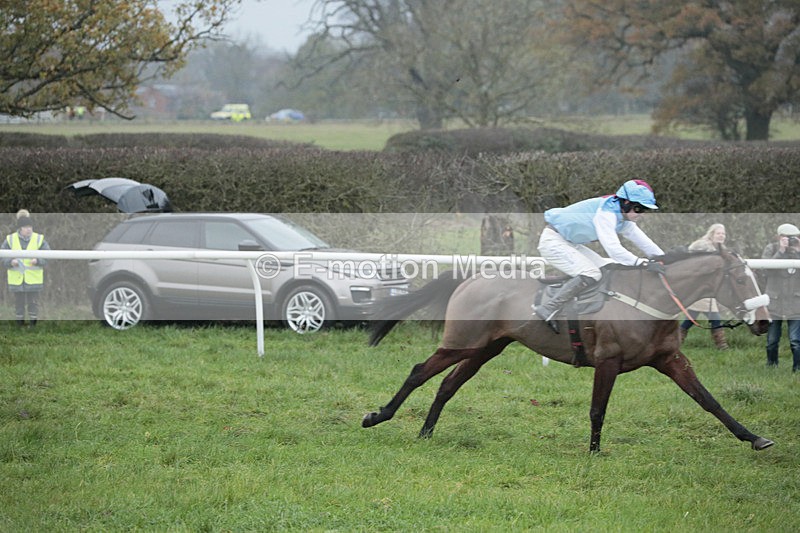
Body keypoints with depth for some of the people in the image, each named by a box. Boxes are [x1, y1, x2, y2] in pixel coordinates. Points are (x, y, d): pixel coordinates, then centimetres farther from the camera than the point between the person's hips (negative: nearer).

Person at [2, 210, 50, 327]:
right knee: (19, 304, 8)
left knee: (33, 303, 4)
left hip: (34, 279, -1)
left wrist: (38, 261, -21)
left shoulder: (39, 239, -1)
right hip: (16, 279, 1)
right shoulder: (10, 239, 1)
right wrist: (10, 262, -19)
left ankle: (33, 326, 13)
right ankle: (20, 325, 18)